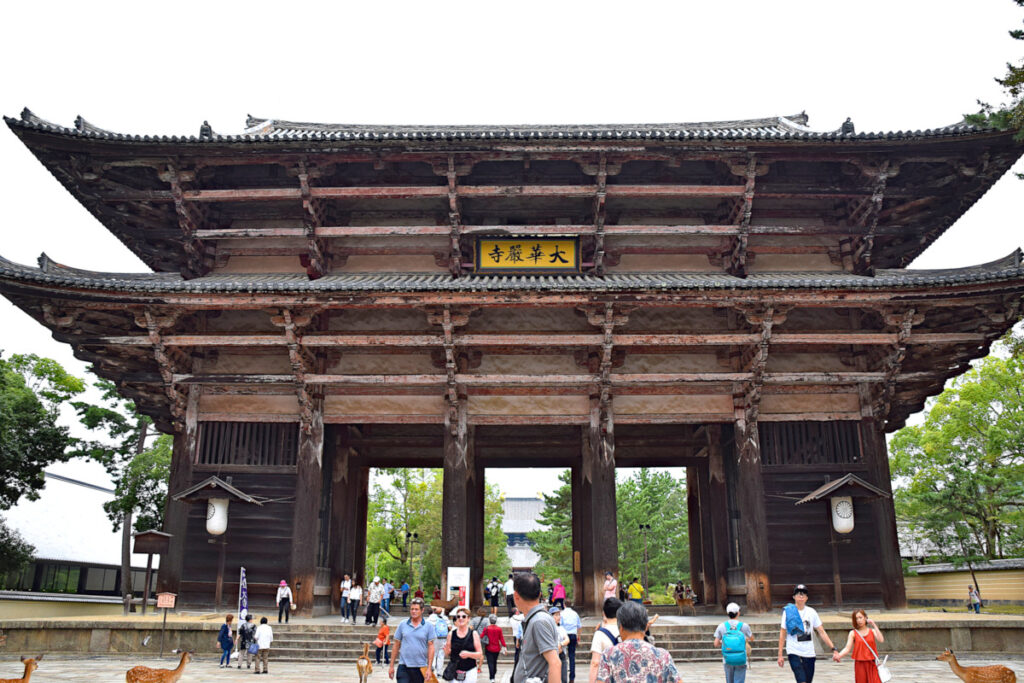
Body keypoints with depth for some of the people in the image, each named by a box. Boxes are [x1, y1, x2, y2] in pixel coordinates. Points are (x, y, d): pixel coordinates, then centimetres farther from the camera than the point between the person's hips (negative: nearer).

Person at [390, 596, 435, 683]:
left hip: (421, 667, 0)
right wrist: (391, 666, 6)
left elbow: (431, 647, -1)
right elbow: (396, 645, 7)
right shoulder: (402, 624, 4)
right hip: (404, 666, 0)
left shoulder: (428, 626, 1)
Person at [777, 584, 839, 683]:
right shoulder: (788, 611, -3)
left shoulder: (811, 612, 6)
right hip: (794, 652, -4)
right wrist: (780, 655, -3)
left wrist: (833, 648, -2)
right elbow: (782, 634, -1)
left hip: (809, 653, 4)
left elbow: (821, 632, 8)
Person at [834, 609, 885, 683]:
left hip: (872, 664, 0)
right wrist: (839, 655, -26)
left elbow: (881, 640, -13)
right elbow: (847, 648, -8)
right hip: (860, 664, 0)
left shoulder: (872, 631, 6)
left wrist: (874, 625, -12)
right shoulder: (853, 633, 2)